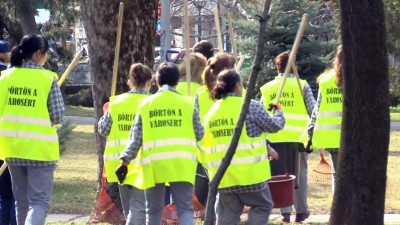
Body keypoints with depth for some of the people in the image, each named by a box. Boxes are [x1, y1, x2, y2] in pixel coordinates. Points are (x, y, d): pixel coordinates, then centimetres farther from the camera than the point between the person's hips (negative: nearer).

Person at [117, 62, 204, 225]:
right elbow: (199, 134, 7)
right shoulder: (187, 103, 4)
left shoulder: (146, 104, 7)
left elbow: (135, 137, 3)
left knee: (153, 211, 12)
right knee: (185, 208, -3)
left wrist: (125, 161, 6)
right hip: (181, 164, -1)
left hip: (153, 164, 1)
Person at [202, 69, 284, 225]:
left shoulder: (212, 111, 11)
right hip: (249, 172, -5)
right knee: (262, 206, 12)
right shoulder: (250, 107, -8)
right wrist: (279, 112, 25)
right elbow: (274, 126, 2)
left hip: (223, 175, 5)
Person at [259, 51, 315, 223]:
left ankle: (285, 211, 1)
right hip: (297, 136, -1)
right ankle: (301, 211, 11)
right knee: (299, 174, 8)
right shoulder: (302, 86, 3)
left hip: (275, 137, 1)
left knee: (280, 176, 7)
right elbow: (313, 110, -3)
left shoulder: (267, 88, 10)